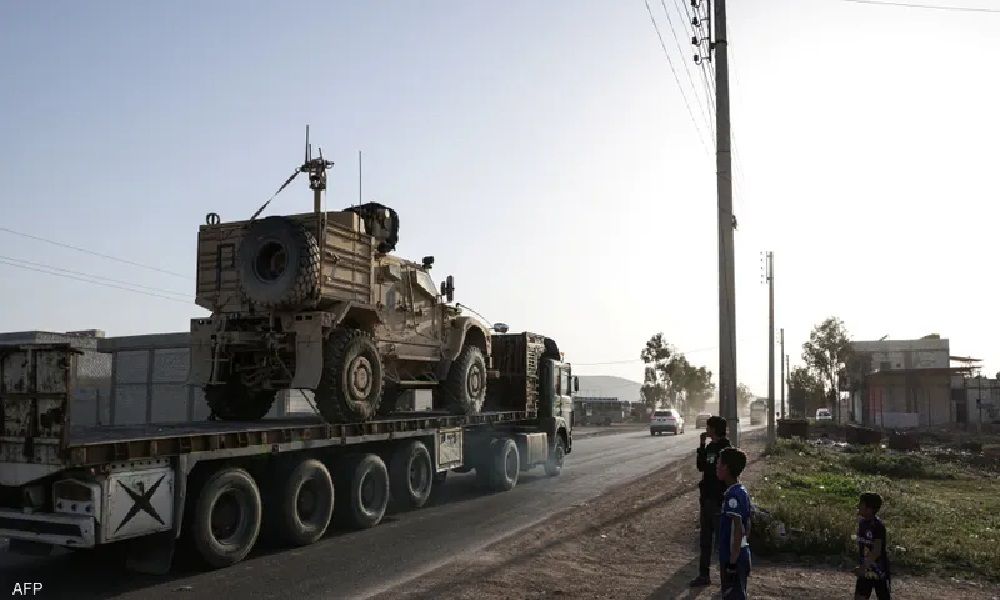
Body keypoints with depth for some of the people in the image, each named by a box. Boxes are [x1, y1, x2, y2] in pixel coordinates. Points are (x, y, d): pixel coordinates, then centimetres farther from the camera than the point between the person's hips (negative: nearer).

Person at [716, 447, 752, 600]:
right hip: (742, 555, 9)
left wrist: (732, 563, -20)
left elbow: (737, 531, -23)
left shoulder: (732, 495, -21)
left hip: (734, 558, -9)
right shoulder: (743, 491, 8)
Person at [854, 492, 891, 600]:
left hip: (879, 571, -7)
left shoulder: (878, 526, -22)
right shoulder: (862, 522, 1)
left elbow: (877, 551, -26)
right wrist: (860, 566, 13)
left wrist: (863, 567, -30)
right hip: (865, 571, 7)